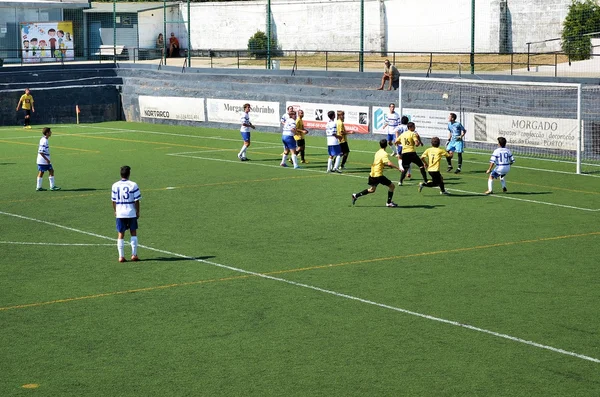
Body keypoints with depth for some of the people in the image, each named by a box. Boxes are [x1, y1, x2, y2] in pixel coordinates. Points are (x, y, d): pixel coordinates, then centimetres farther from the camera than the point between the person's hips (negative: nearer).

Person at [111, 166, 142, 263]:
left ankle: (121, 256, 3)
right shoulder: (133, 185, -9)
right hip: (131, 213, -1)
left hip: (120, 213, 1)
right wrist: (137, 212, 5)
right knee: (133, 233, 11)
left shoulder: (115, 185, -2)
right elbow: (137, 200, -7)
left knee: (120, 234, 6)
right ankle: (134, 255, 10)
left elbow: (114, 201, 3)